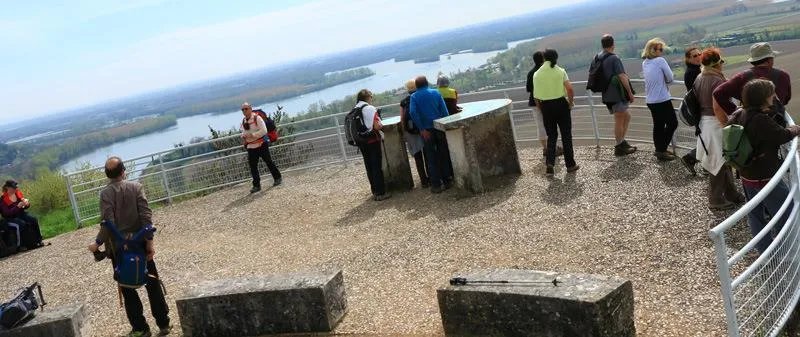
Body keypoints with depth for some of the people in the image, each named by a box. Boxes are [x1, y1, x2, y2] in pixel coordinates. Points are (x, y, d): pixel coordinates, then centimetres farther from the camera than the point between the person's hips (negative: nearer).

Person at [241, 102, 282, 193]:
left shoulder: (257, 118, -10)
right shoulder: (243, 121, 10)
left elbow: (264, 130, -16)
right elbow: (243, 132, 21)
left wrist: (253, 135, -23)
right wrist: (243, 136, -3)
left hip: (261, 145, -6)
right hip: (250, 147, 6)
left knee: (268, 162, 4)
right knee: (252, 166, 1)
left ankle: (277, 178, 21)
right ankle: (256, 185, 5)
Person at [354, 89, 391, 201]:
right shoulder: (370, 109, -13)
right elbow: (376, 126, -20)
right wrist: (382, 125, 1)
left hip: (361, 142, 7)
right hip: (372, 141, -7)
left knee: (369, 167, 13)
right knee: (377, 167, -1)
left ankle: (375, 191, 21)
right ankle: (380, 193, 1)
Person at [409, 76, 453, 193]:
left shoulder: (414, 97, -2)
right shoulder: (436, 93, 2)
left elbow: (412, 112, -18)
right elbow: (444, 111, -4)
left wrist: (422, 129, -15)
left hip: (426, 130, -1)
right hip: (439, 127, 1)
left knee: (431, 158, 5)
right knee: (444, 155, 13)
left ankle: (436, 185, 4)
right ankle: (447, 180, 17)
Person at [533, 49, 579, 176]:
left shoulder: (537, 74, 1)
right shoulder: (560, 71, -5)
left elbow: (536, 96, 0)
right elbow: (570, 89, -14)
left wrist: (541, 110, 11)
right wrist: (570, 103, 1)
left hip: (545, 106, 2)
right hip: (560, 104, -2)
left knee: (551, 136, 12)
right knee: (566, 135, 9)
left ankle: (550, 164, -4)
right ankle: (570, 164, 15)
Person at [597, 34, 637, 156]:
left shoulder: (597, 58, 8)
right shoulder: (614, 58, -16)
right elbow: (622, 77, -18)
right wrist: (630, 93, -10)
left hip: (607, 95, 8)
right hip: (617, 95, -8)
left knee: (626, 116, 19)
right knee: (619, 121, 2)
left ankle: (621, 142, 21)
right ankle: (619, 148, 10)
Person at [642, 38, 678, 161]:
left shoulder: (644, 63, 8)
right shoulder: (660, 61, -13)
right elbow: (670, 78, -8)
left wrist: (661, 83, 3)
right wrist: (665, 82, 10)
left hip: (650, 100, 7)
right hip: (662, 99, -7)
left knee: (658, 124, 15)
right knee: (673, 123, 4)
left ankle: (660, 150, 21)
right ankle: (661, 150, 0)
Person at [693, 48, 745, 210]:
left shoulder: (699, 78, 6)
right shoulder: (717, 80, -22)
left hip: (704, 122, 9)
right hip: (716, 124, -9)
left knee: (723, 161, 21)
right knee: (719, 164, 5)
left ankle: (731, 194, 34)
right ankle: (716, 201, 17)